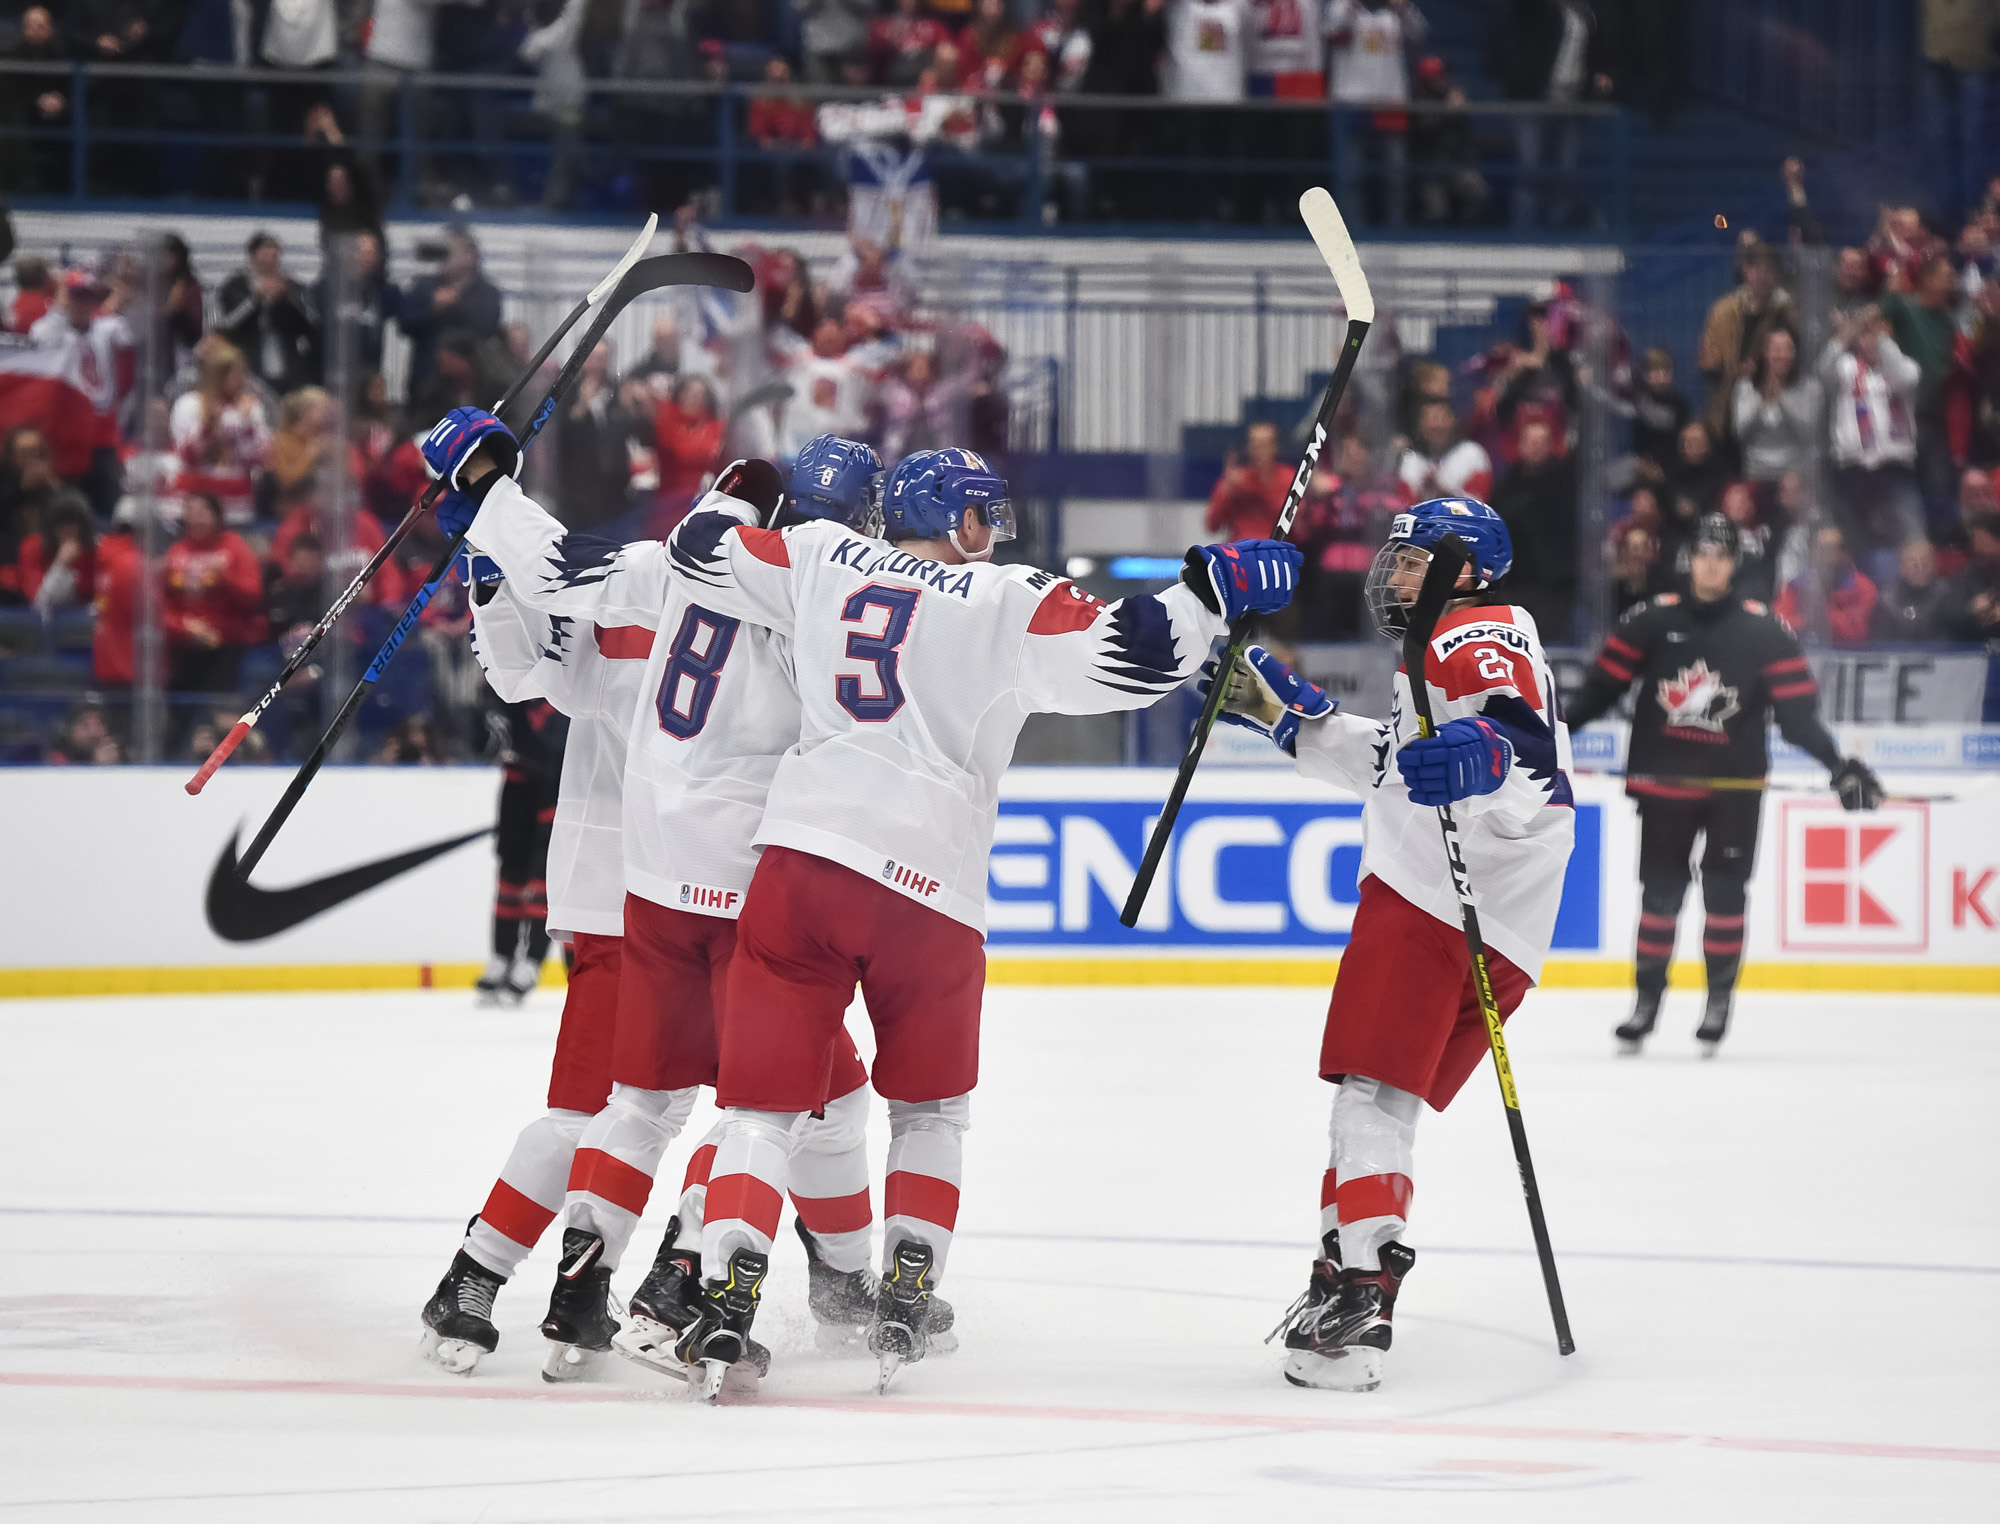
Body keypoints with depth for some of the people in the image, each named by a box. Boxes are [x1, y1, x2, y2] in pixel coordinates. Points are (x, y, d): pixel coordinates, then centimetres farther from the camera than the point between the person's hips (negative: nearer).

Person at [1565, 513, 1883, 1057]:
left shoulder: (1765, 630, -2)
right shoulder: (1651, 620, 0)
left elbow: (1797, 711, -3)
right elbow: (1601, 685, 2)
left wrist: (1837, 764, -12)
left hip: (1734, 784, 0)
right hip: (1663, 780, 1)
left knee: (1725, 891, -1)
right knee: (1660, 891, 2)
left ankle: (1720, 996, 10)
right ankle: (1648, 996, 12)